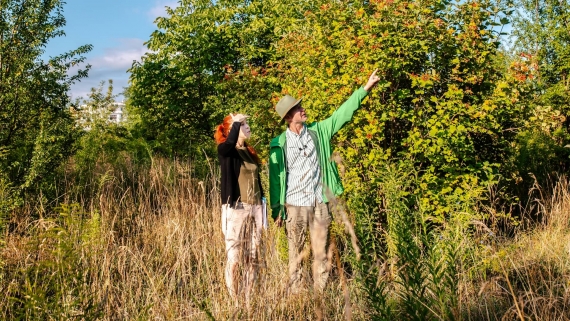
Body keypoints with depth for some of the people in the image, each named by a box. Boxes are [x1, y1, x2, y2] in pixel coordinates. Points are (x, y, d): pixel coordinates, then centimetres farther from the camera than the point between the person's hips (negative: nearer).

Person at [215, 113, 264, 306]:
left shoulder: (250, 152, 15)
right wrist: (237, 122, -15)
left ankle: (248, 300, 15)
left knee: (252, 258, 7)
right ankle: (234, 302, 4)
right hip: (235, 209, -6)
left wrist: (262, 203, 18)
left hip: (254, 208, 6)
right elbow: (230, 142, -30)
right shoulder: (225, 151, -4)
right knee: (233, 258, -3)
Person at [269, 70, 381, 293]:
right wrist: (276, 210, -2)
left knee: (321, 253, 6)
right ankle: (294, 295, 12)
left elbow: (343, 113, 5)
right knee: (295, 254, 5)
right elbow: (275, 179, 0)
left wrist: (365, 88, -1)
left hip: (320, 203, 3)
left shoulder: (318, 131, 5)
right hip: (295, 205, -2)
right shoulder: (279, 144, -2)